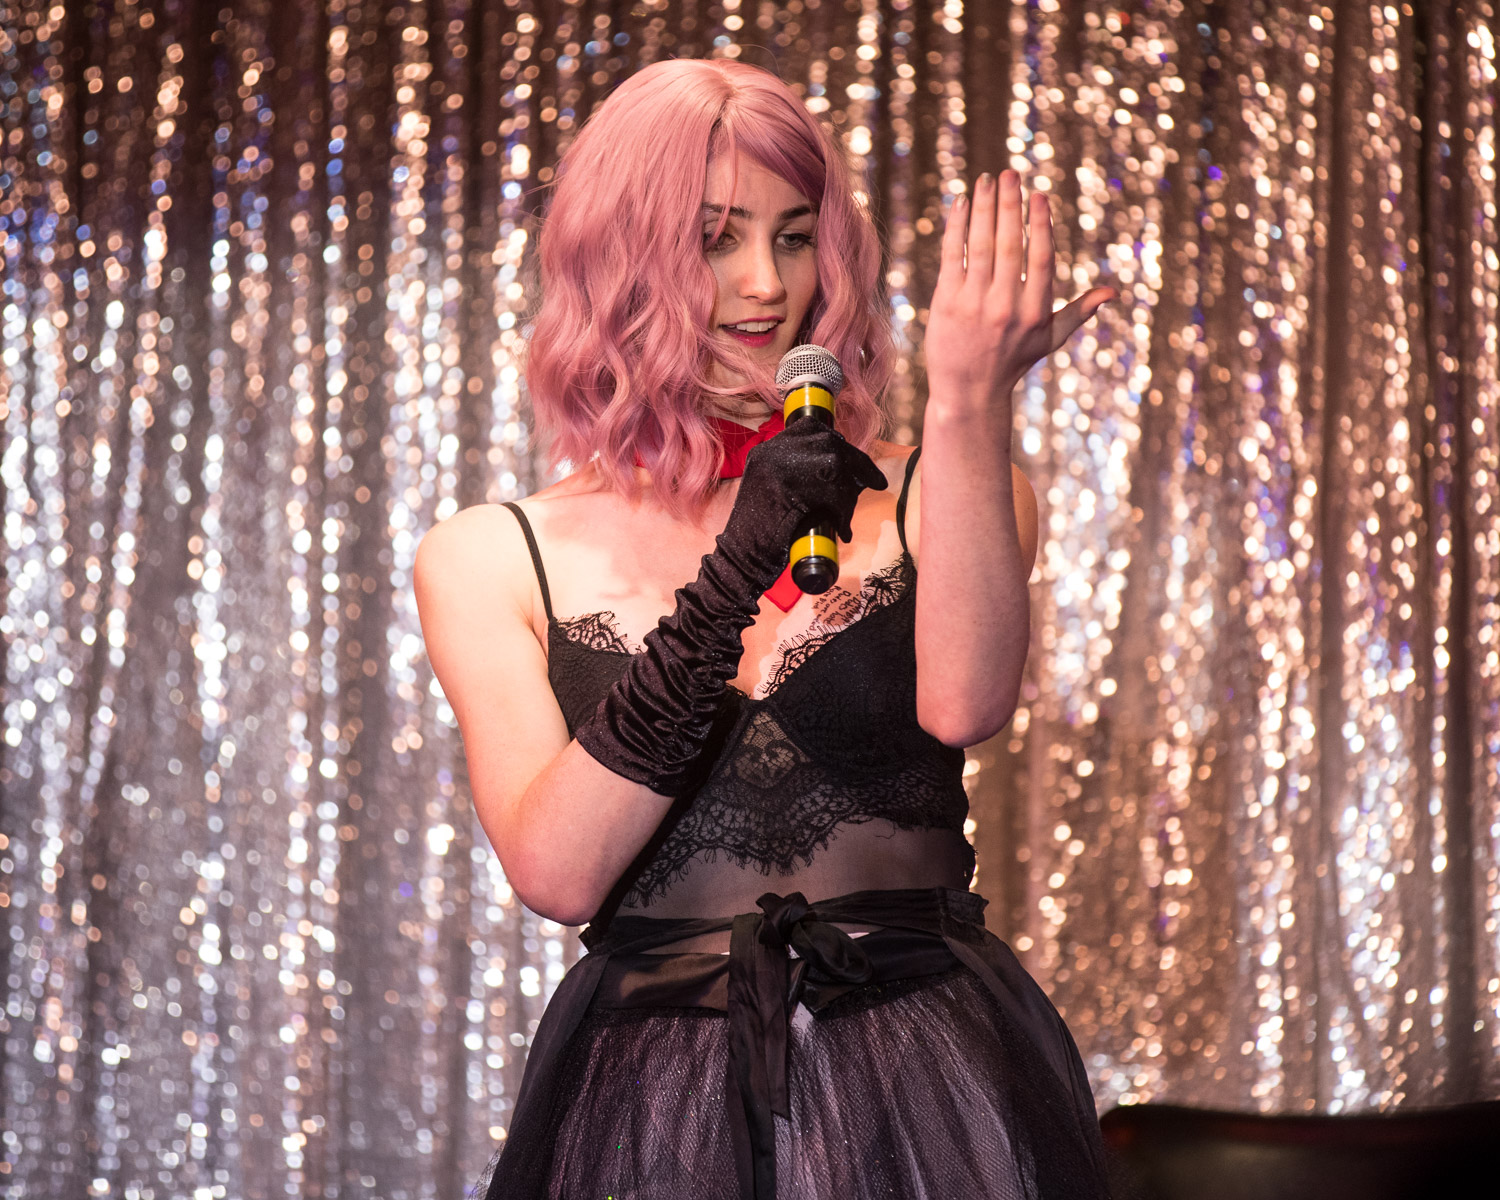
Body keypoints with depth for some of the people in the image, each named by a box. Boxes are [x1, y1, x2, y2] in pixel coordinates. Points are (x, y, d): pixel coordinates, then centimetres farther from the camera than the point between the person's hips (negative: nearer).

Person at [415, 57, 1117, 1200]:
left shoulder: (919, 494, 4)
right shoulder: (492, 560, 4)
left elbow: (963, 705, -17)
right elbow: (557, 872, -10)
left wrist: (970, 409, -26)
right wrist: (739, 572, -16)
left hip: (930, 1099, 0)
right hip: (651, 1104, 0)